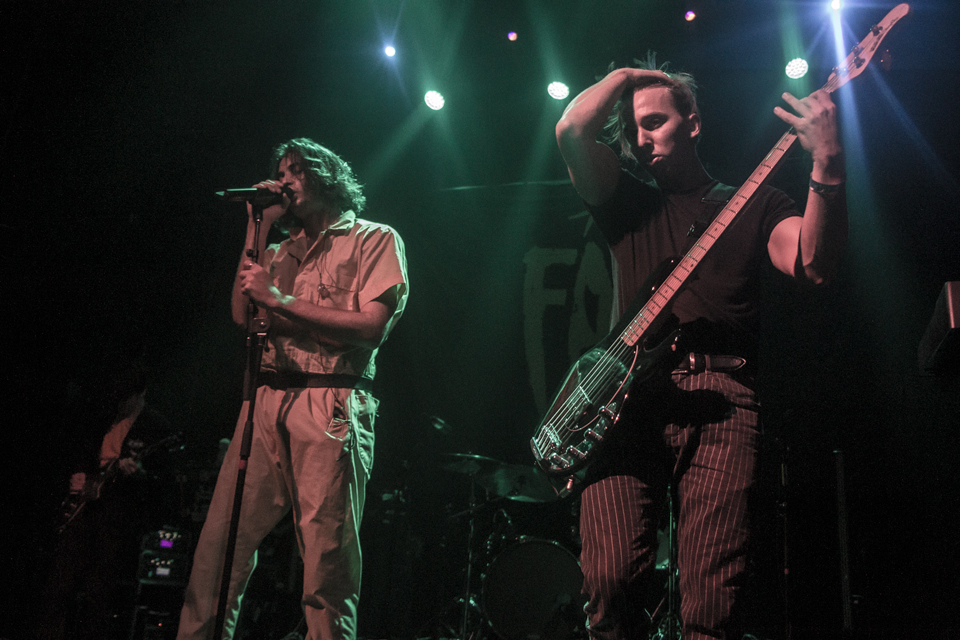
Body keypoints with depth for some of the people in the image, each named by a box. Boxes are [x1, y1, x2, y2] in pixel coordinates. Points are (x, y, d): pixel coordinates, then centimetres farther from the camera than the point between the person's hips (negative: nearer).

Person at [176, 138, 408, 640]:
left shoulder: (375, 239, 9)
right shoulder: (281, 251, 26)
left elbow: (371, 326, -6)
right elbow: (242, 314, 12)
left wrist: (279, 301, -8)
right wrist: (256, 231, 12)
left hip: (332, 405, -5)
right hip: (267, 401, 5)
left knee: (327, 563, -8)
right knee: (218, 547, -1)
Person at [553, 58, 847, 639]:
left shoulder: (755, 204, 19)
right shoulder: (629, 202, 23)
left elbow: (814, 265, -1)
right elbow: (571, 130, 7)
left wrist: (827, 165, -12)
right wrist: (626, 76, 20)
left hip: (722, 397, -1)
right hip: (629, 396, 1)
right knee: (610, 581, -13)